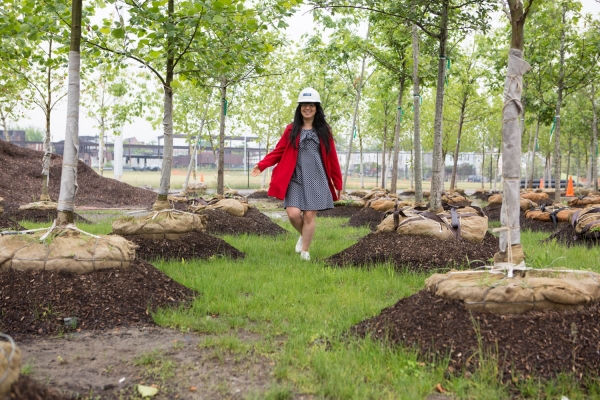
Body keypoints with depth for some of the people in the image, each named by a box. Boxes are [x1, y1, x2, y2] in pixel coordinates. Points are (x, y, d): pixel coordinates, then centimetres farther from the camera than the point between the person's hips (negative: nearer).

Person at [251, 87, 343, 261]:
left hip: (316, 180, 0)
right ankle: (303, 236, 22)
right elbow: (279, 151, 4)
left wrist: (338, 183, 8)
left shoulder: (324, 131, 6)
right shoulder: (291, 130, 6)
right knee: (293, 213, -12)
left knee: (309, 216, -3)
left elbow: (331, 158, 7)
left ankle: (304, 253, 11)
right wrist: (261, 165, -9)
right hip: (295, 179, 0)